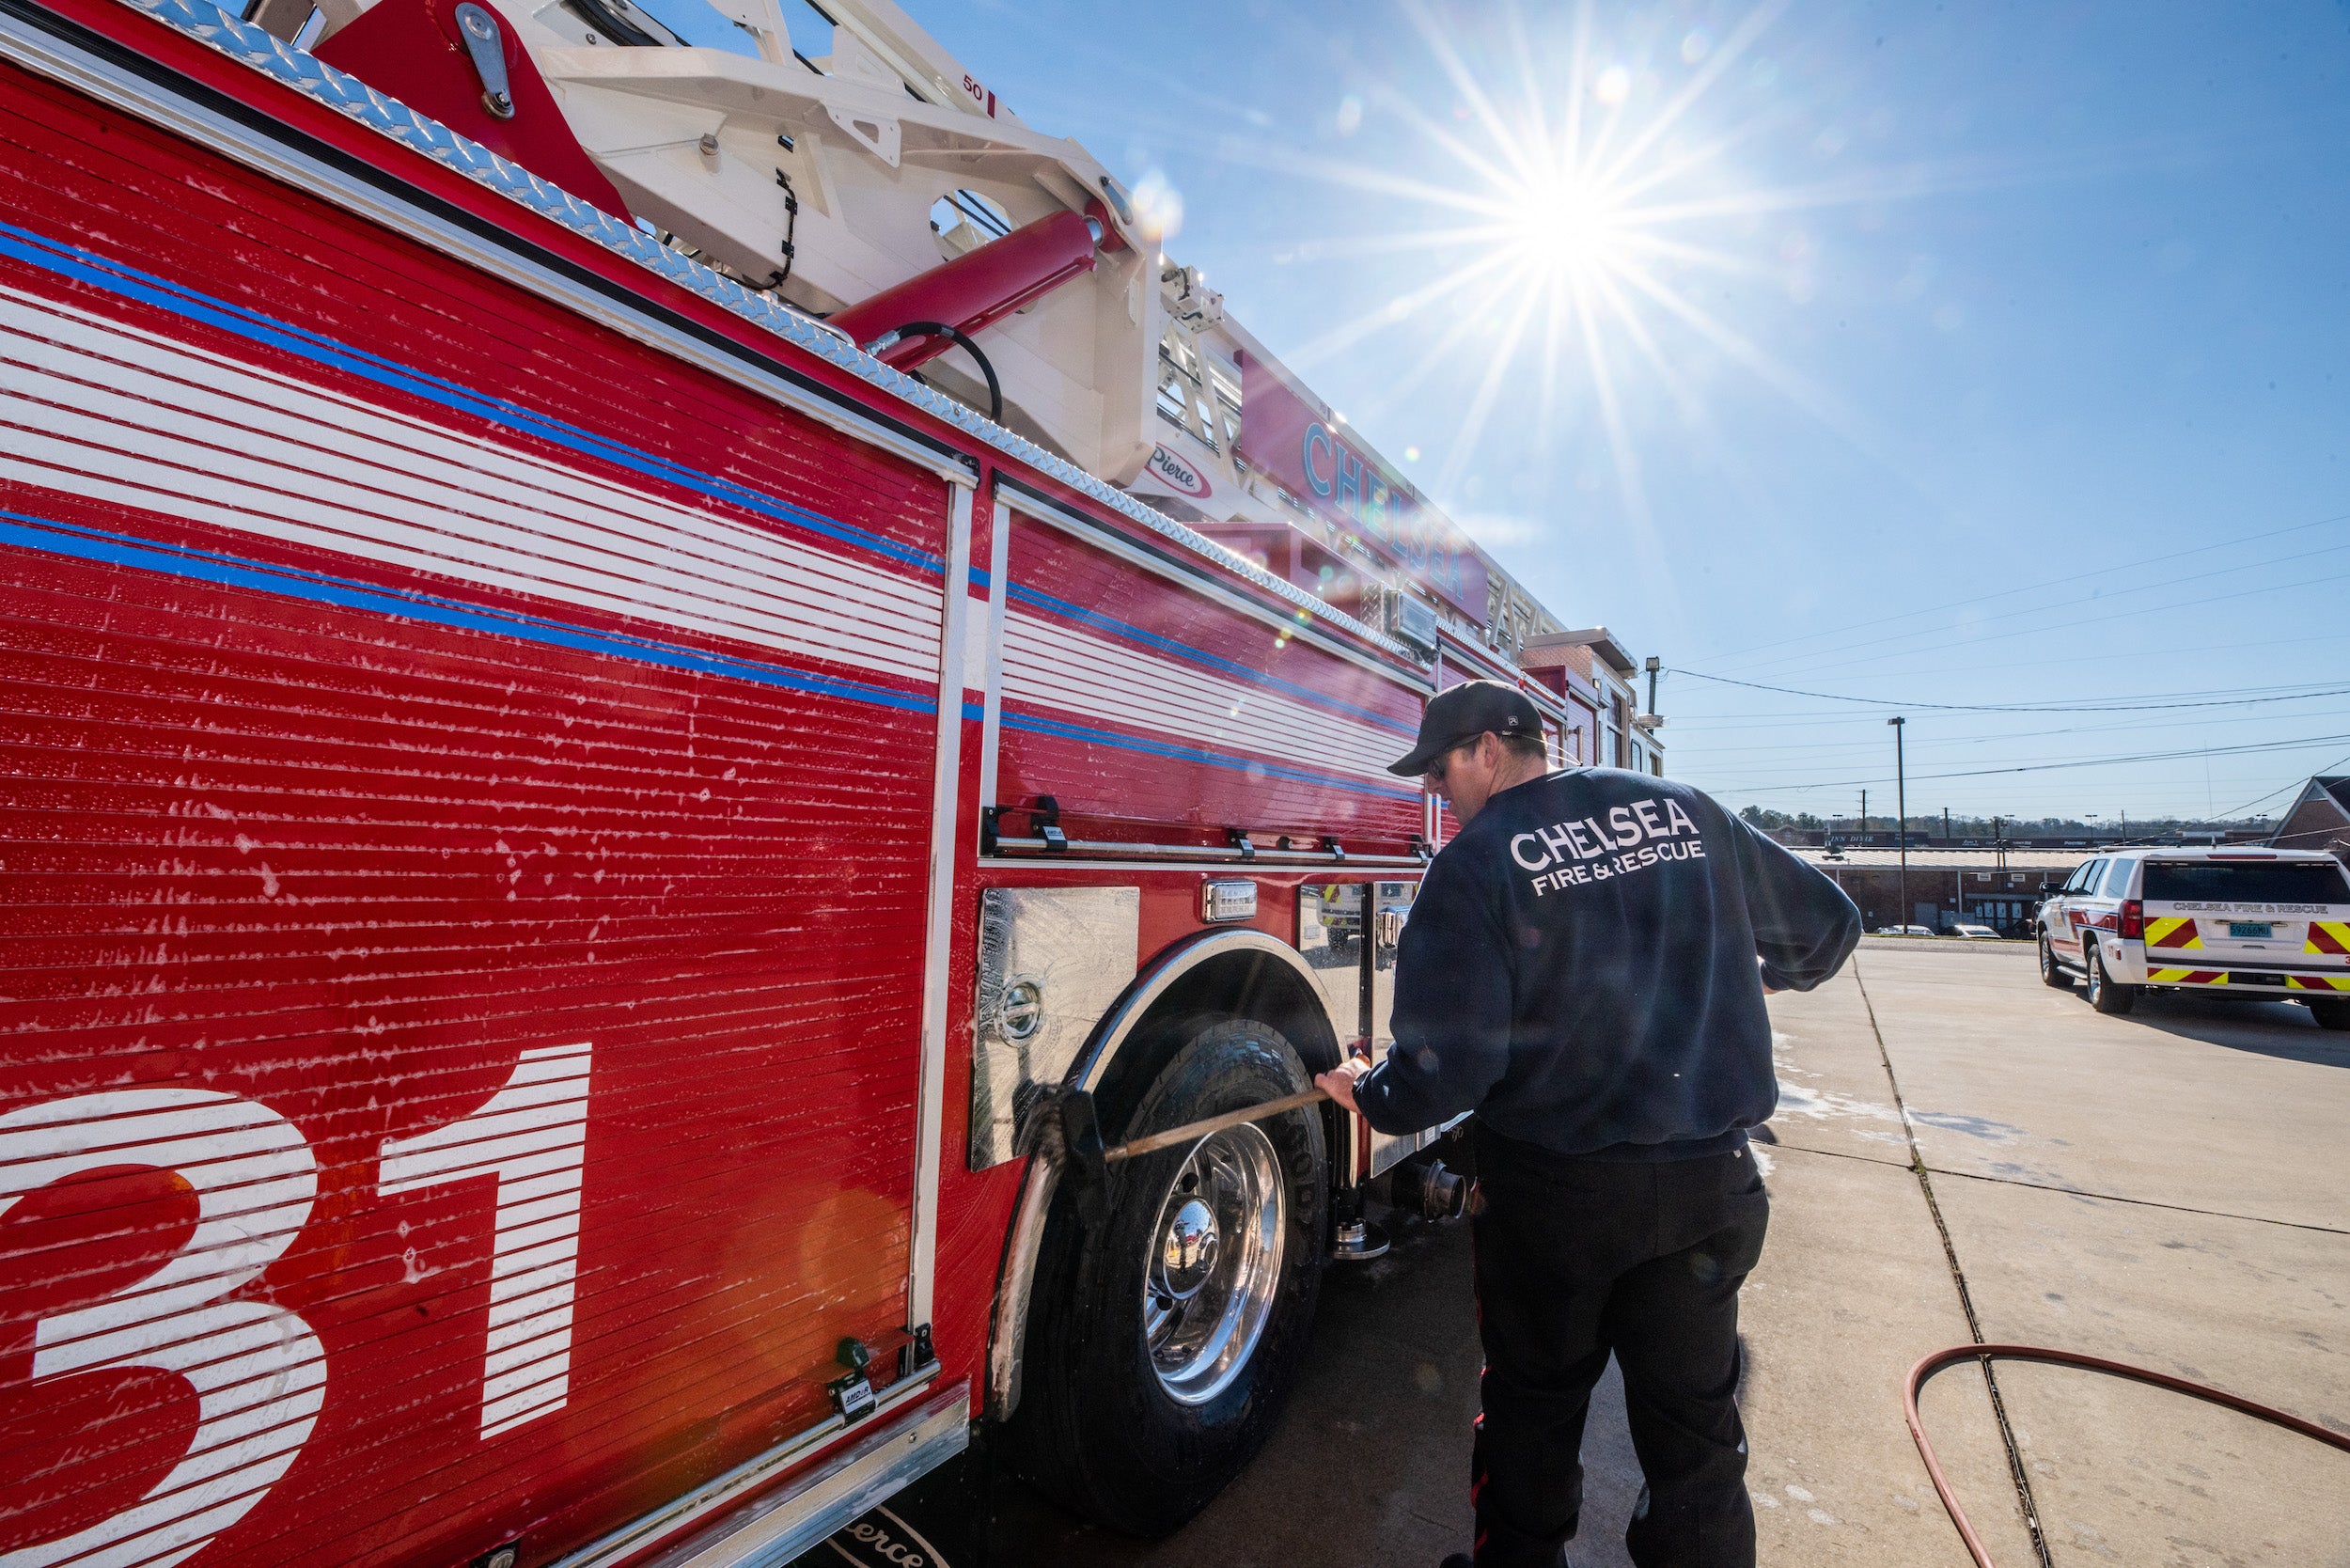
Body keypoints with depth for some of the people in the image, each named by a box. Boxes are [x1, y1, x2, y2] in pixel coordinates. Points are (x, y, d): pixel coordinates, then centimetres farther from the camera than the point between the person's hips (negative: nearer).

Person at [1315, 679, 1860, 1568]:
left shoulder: (1474, 864, -16)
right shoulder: (1688, 812, 0)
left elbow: (1447, 1063, -19)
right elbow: (1827, 922, 11)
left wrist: (1371, 1097, 1)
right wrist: (1776, 973, 32)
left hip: (1553, 1191, -3)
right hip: (1709, 1185, 4)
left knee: (1533, 1404, 21)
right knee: (1694, 1421, 20)